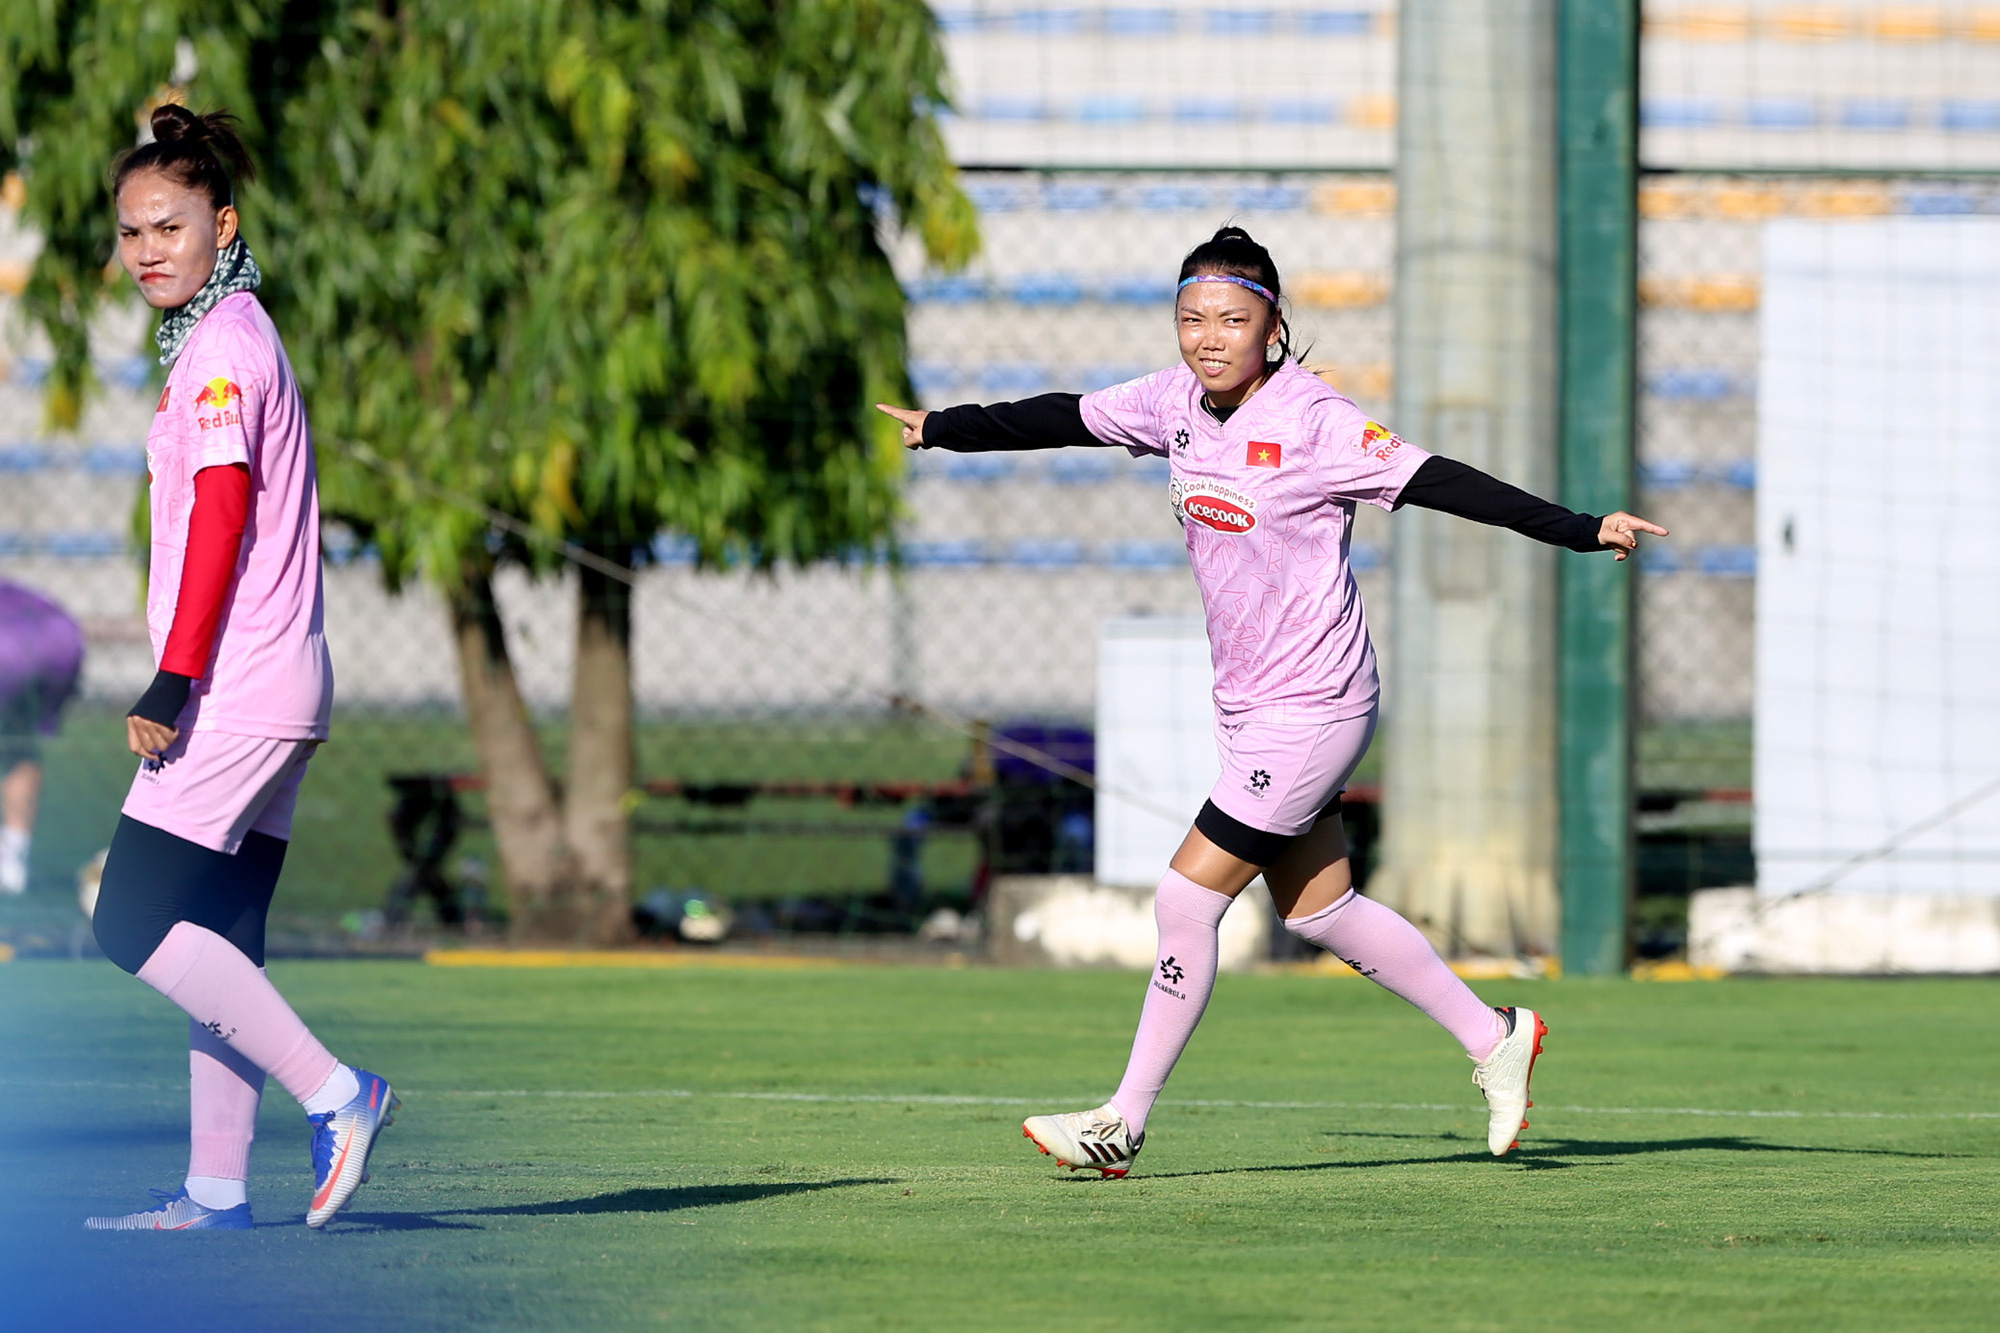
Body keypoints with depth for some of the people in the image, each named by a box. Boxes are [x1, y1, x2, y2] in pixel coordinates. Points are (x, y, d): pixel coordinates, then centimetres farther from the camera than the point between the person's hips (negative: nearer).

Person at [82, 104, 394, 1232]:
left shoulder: (225, 344, -11)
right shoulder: (227, 336, 18)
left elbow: (222, 514, -18)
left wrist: (173, 681, -21)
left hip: (238, 679, -10)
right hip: (266, 689, 10)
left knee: (136, 922, -11)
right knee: (215, 939, 9)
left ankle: (334, 1092, -12)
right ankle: (218, 1189, 9)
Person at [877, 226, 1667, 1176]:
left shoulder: (1311, 422, -19)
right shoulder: (1178, 400, 2)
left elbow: (1440, 483, -21)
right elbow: (1064, 419, 17)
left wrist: (1581, 530, -27)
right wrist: (941, 429, 27)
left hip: (1312, 706, -8)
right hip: (1250, 706, 8)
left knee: (1188, 899, -8)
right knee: (1316, 909, 13)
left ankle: (1125, 1123, 1)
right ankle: (1492, 1036, 28)